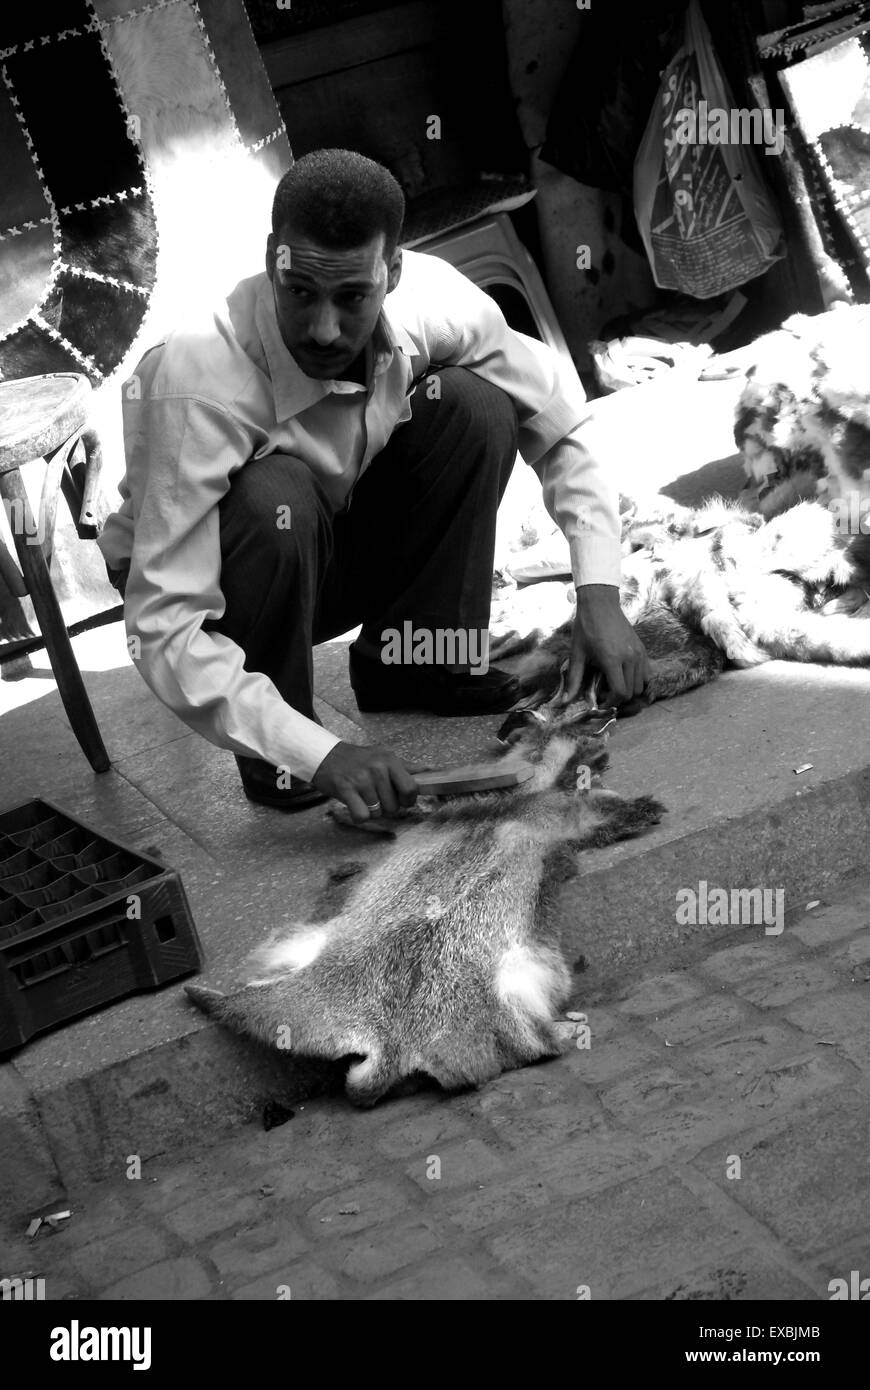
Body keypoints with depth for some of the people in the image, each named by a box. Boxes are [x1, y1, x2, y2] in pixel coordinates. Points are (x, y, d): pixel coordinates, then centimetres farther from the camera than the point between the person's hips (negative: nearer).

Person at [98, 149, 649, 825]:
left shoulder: (432, 300, -24)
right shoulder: (198, 382, -37)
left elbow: (562, 423, -8)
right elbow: (164, 628, -38)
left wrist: (599, 594, -20)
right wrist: (320, 755, -46)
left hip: (339, 549, 5)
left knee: (474, 404, -18)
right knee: (275, 497, -38)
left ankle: (410, 659, -2)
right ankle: (278, 758, -15)